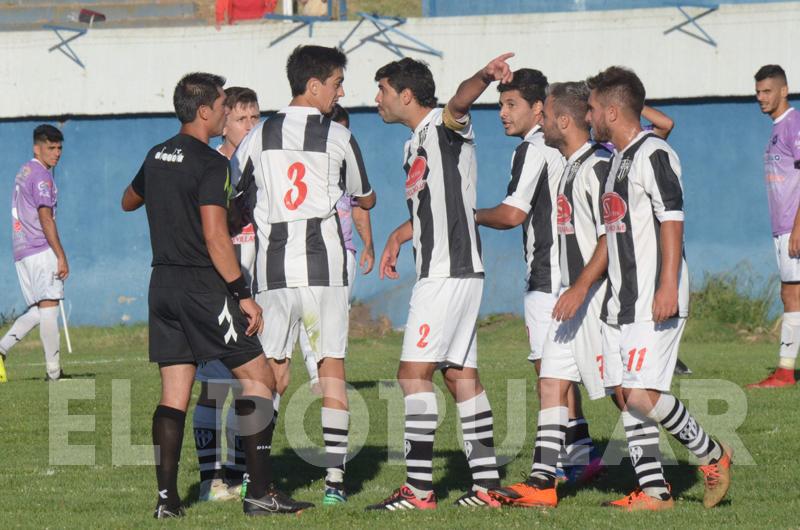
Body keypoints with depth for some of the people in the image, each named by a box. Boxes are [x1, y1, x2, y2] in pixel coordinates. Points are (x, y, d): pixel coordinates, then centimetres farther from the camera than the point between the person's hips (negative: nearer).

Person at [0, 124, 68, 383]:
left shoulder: (23, 172, 19)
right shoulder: (41, 176, -10)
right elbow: (45, 218, -16)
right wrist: (61, 256, -16)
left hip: (21, 252, 9)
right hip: (41, 249, -9)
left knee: (38, 310, 11)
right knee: (48, 306, -8)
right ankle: (53, 370, -9)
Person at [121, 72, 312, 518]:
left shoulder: (157, 157, 11)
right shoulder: (210, 164, -12)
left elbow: (129, 202, 31)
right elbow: (215, 238, -18)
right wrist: (243, 295, -16)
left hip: (163, 282, 8)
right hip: (203, 286, -8)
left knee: (174, 393, 6)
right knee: (258, 378, -1)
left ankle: (167, 497, 0)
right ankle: (260, 492, -6)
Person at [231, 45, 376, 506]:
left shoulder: (261, 136, 6)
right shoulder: (338, 137, -1)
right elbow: (366, 200, 13)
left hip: (273, 269, 3)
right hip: (323, 267, -2)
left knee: (271, 372, 8)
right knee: (332, 367, 2)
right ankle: (335, 478, -3)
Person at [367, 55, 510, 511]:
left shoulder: (445, 128, -8)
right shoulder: (415, 146, 20)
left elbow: (459, 101, -33)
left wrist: (484, 77, -53)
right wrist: (399, 236, 22)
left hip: (450, 271, -10)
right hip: (441, 272, 10)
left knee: (415, 370, -12)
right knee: (461, 374, 9)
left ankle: (419, 486, -13)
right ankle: (486, 485, 11)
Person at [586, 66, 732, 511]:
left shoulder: (654, 154, -11)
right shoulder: (620, 159, 19)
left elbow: (672, 220, -18)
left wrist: (668, 286, -25)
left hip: (655, 302, -10)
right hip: (622, 302, 10)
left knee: (642, 395, -15)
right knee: (627, 395, 5)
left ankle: (712, 455, 4)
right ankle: (653, 491, 7)